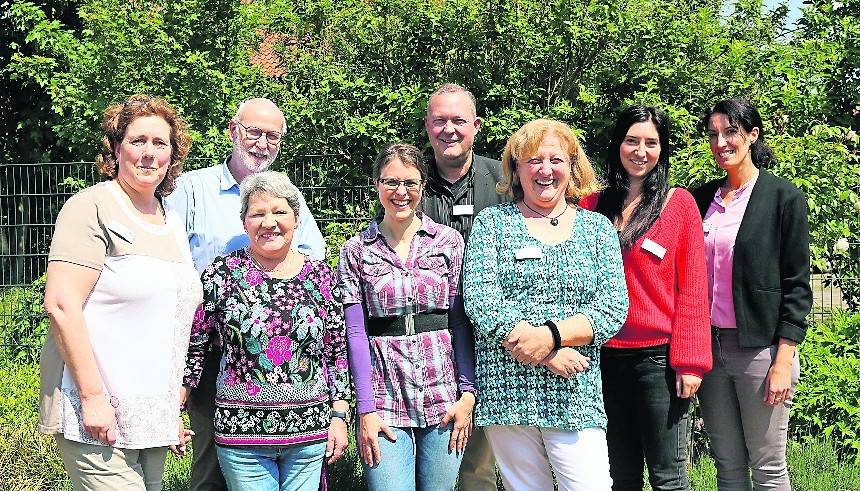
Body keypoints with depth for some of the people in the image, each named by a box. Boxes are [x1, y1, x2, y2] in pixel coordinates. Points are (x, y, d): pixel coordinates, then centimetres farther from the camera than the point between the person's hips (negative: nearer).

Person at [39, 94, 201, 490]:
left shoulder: (171, 224, 17)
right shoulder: (92, 208, -6)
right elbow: (60, 305, -15)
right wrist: (93, 396, -19)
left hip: (152, 420, 7)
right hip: (97, 413, -7)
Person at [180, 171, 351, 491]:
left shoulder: (321, 276, 5)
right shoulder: (222, 273, -1)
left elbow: (337, 353, 9)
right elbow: (192, 347, 3)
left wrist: (339, 416, 5)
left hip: (310, 431, 2)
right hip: (241, 431, -2)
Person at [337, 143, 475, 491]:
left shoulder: (449, 241, 5)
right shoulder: (356, 251, 4)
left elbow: (461, 323, 4)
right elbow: (355, 332, 0)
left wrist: (467, 393, -4)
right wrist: (365, 409, -6)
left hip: (443, 396, 1)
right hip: (383, 400, -1)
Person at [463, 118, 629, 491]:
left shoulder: (597, 228, 11)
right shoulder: (492, 223, 6)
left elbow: (614, 307, 0)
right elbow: (479, 299, -7)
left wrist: (551, 334, -17)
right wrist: (549, 355, -15)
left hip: (575, 395, 1)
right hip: (506, 390, 0)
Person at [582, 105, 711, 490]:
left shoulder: (679, 202, 0)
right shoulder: (593, 205, 9)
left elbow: (692, 288, -3)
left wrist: (689, 361, -9)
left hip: (659, 356, -3)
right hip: (606, 356, 3)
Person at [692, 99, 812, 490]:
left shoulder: (784, 197, -4)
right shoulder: (702, 198, 10)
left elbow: (797, 286, -7)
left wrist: (784, 360, -12)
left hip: (760, 348, -5)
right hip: (709, 345, 5)